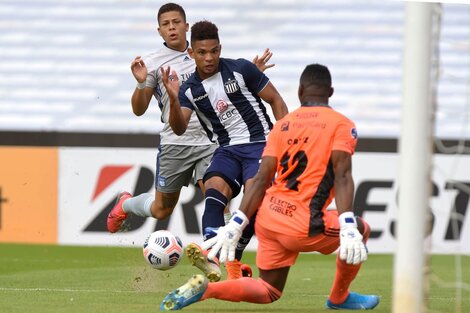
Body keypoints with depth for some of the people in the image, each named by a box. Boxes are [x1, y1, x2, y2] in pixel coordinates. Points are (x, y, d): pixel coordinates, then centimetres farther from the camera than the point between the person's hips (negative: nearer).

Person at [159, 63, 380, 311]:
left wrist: (235, 226, 3)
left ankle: (204, 289, 1)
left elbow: (262, 179, 6)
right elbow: (342, 176, -14)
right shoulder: (341, 124, 0)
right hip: (303, 226, -5)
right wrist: (349, 229, -22)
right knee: (361, 230, 20)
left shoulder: (282, 124, 13)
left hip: (267, 219, 5)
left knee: (268, 292, 22)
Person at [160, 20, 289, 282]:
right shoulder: (189, 89, 2)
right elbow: (179, 129, -11)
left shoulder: (241, 69, -5)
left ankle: (234, 262, -16)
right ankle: (211, 255, -45)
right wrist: (173, 99, -28)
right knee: (214, 189, -25)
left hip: (260, 144, -2)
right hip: (227, 150, 2)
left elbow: (275, 100, 2)